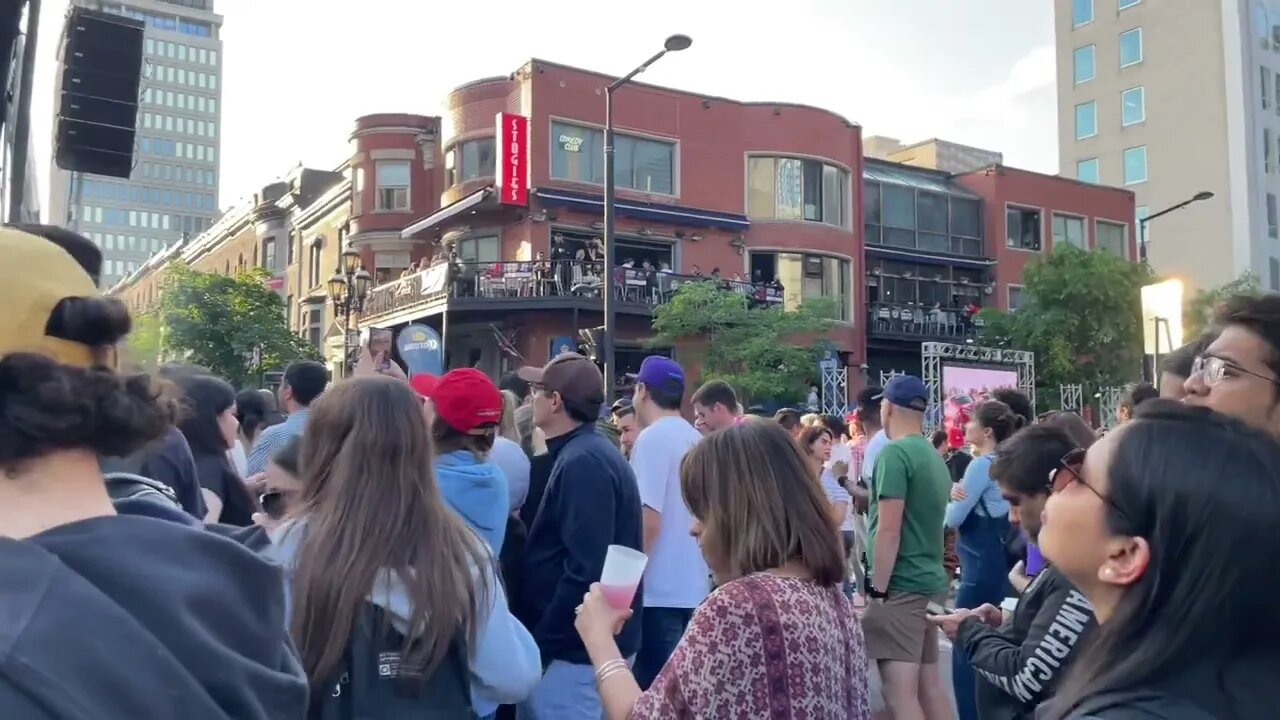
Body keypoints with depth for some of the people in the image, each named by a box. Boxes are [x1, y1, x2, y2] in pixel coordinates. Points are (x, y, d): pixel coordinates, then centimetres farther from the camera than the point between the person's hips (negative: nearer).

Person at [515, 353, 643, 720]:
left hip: (577, 649, -10)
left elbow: (586, 571, -26)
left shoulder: (582, 463, -20)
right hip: (591, 641, 10)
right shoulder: (591, 453, 12)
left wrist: (542, 645, -18)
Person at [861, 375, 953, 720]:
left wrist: (878, 589, -14)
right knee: (930, 685, 14)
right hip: (931, 582, 9)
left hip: (901, 586, -9)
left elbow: (889, 529, -18)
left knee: (900, 692, -7)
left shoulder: (895, 453, -13)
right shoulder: (934, 456, 12)